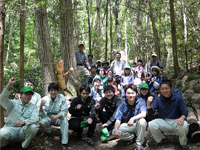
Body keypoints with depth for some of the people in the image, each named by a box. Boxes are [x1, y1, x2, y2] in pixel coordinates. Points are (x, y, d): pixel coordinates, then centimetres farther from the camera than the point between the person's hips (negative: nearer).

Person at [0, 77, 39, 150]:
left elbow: (35, 118, -11)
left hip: (24, 130, 1)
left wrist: (24, 122, -33)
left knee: (33, 127, -31)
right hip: (11, 128, -1)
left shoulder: (33, 107, 8)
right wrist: (9, 85, -21)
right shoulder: (13, 104, 8)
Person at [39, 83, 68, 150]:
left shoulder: (62, 98, -15)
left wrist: (57, 116, -37)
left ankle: (64, 144, -27)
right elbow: (42, 115, -15)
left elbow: (65, 111, -17)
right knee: (42, 122, -31)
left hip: (58, 117, -1)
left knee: (64, 120, -33)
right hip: (48, 117, 1)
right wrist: (41, 106, -35)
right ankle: (48, 131, 7)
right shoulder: (44, 99, -12)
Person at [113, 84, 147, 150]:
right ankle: (131, 137, 6)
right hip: (127, 126, 2)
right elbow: (118, 120, -11)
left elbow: (143, 114, -27)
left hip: (138, 125, -2)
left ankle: (139, 143, -13)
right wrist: (116, 129, -32)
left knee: (142, 121, -36)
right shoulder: (122, 105, -6)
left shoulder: (141, 101, -12)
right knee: (114, 132, -23)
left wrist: (133, 118, -45)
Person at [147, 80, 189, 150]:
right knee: (151, 124, -26)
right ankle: (161, 139, 8)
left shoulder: (178, 98, -7)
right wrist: (148, 105, -35)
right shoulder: (158, 100, -5)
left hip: (176, 122, -1)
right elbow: (150, 112, -12)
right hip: (163, 122, 2)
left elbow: (185, 111, -7)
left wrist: (182, 118, -32)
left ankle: (183, 143, 0)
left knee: (184, 125, -35)